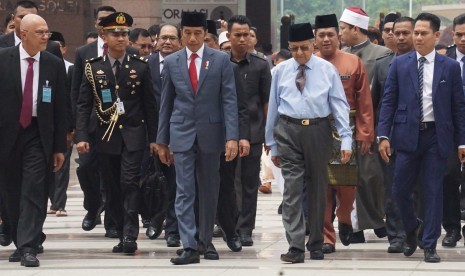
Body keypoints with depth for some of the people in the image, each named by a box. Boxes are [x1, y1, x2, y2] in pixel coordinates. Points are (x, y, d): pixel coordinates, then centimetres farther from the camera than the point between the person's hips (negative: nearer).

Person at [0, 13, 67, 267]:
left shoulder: (55, 64, 2)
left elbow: (61, 108, 4)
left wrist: (59, 147, 2)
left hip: (38, 135, 0)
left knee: (33, 192, -9)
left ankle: (28, 248, -12)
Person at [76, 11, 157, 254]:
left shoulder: (140, 66, 3)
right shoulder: (93, 68, 4)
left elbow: (149, 105, 6)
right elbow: (83, 105, 1)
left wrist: (153, 138, 4)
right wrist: (81, 136, -9)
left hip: (133, 136, -2)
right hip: (106, 136, 2)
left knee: (130, 183, -13)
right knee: (112, 189, 6)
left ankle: (130, 236, -13)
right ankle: (122, 234, 16)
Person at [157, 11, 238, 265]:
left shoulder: (221, 60, 0)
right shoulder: (171, 62, 5)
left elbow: (229, 100, -3)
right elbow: (166, 103, 9)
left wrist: (231, 137, -12)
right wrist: (162, 140, 8)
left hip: (210, 133, 0)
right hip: (181, 134, 0)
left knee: (209, 191, 9)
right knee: (184, 192, -7)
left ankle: (206, 241, 22)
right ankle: (189, 247, -10)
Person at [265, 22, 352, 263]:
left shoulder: (327, 70, 0)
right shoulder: (280, 71, 4)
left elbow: (340, 105, -1)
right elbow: (273, 108, 10)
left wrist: (346, 140, -8)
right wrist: (272, 144, 11)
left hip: (317, 132, 0)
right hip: (288, 132, 0)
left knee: (318, 188, 10)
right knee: (292, 190, -7)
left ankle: (316, 245, 21)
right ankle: (295, 248, -10)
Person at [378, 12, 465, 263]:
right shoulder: (399, 64, 4)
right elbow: (388, 101, 3)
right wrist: (383, 136, -6)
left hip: (437, 136, -1)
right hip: (408, 135, 1)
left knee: (433, 191, 1)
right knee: (400, 190, 2)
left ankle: (429, 245, 9)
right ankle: (411, 229, 29)